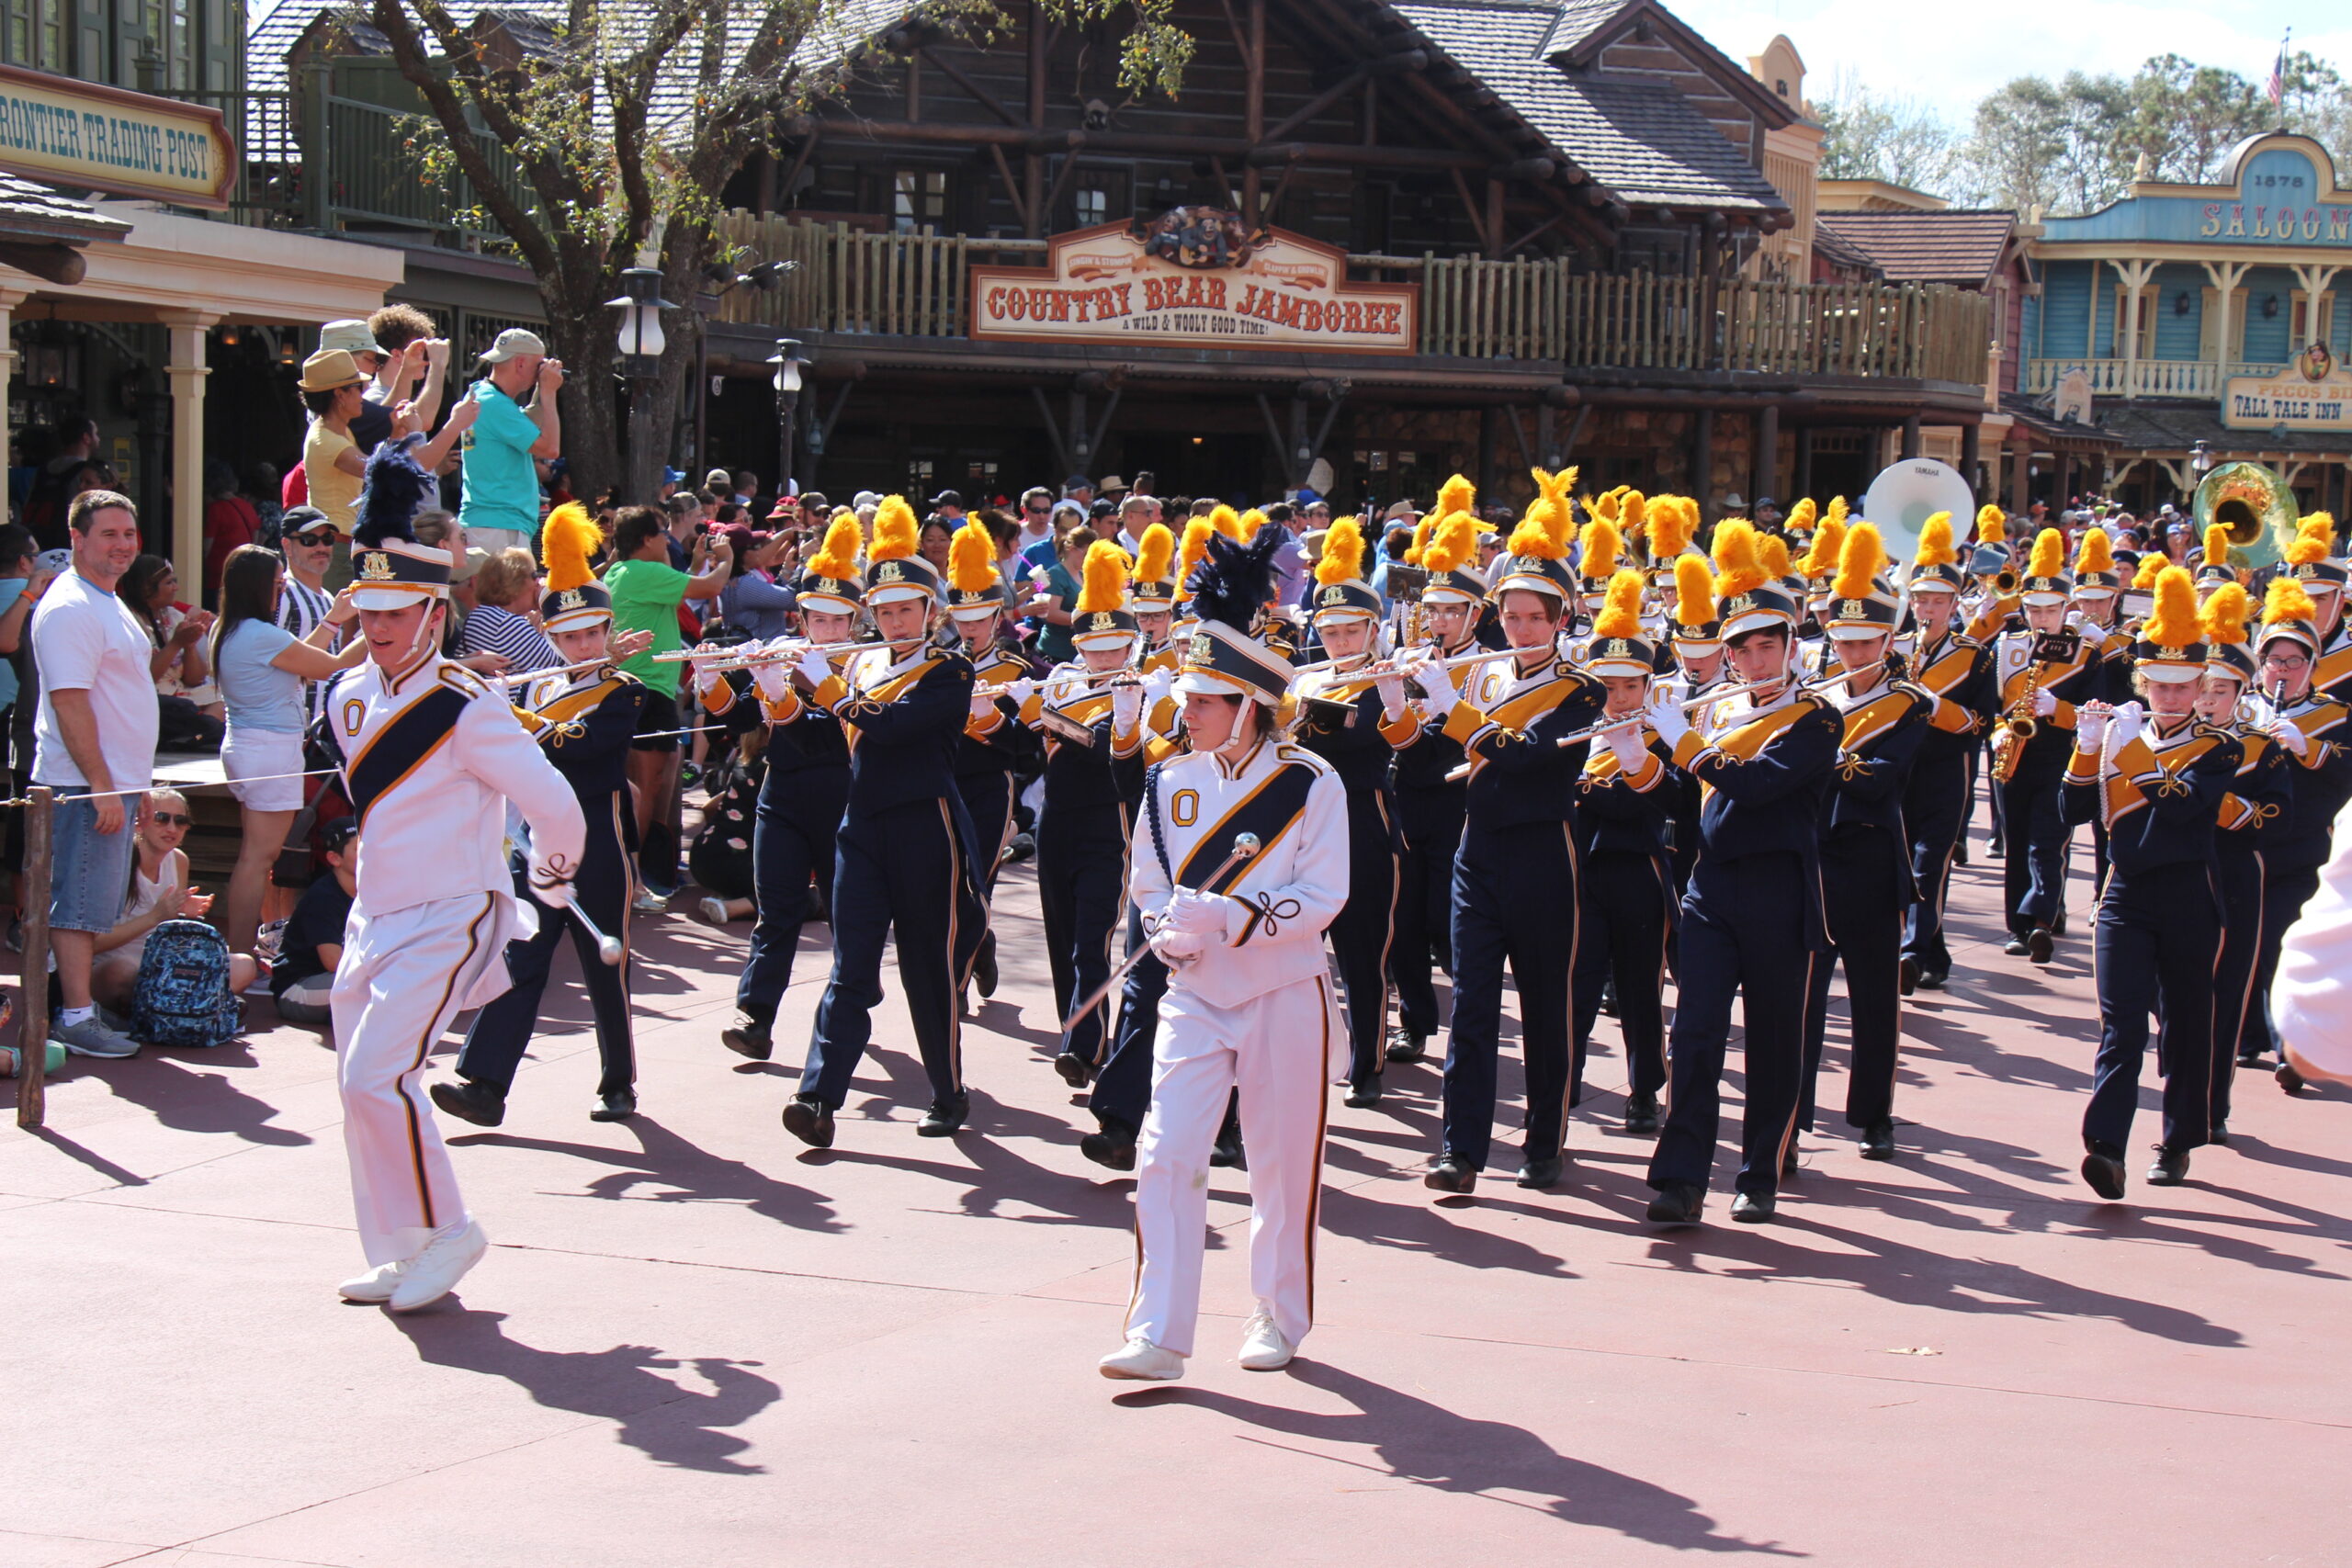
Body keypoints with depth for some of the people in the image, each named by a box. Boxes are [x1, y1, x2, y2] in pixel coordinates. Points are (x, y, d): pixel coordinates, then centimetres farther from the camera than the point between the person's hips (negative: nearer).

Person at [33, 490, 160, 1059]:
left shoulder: (110, 603, 17)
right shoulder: (70, 608, -15)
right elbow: (69, 702, -21)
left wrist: (132, 783, 21)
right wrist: (101, 786, -23)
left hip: (114, 779, 10)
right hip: (86, 783, -10)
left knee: (93, 905, 13)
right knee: (78, 904, -6)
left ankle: (79, 1007, 18)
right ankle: (76, 1018, -4)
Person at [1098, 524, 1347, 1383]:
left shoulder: (1310, 784, -8)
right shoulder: (1171, 783, 4)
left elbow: (1324, 896, -13)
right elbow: (1147, 885, 11)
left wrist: (1233, 915, -27)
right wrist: (1169, 932, -11)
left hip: (1284, 998, -3)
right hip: (1194, 997, 3)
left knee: (1282, 1167, 7)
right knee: (1166, 1156, -9)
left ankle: (1281, 1318, 25)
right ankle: (1158, 1335, -7)